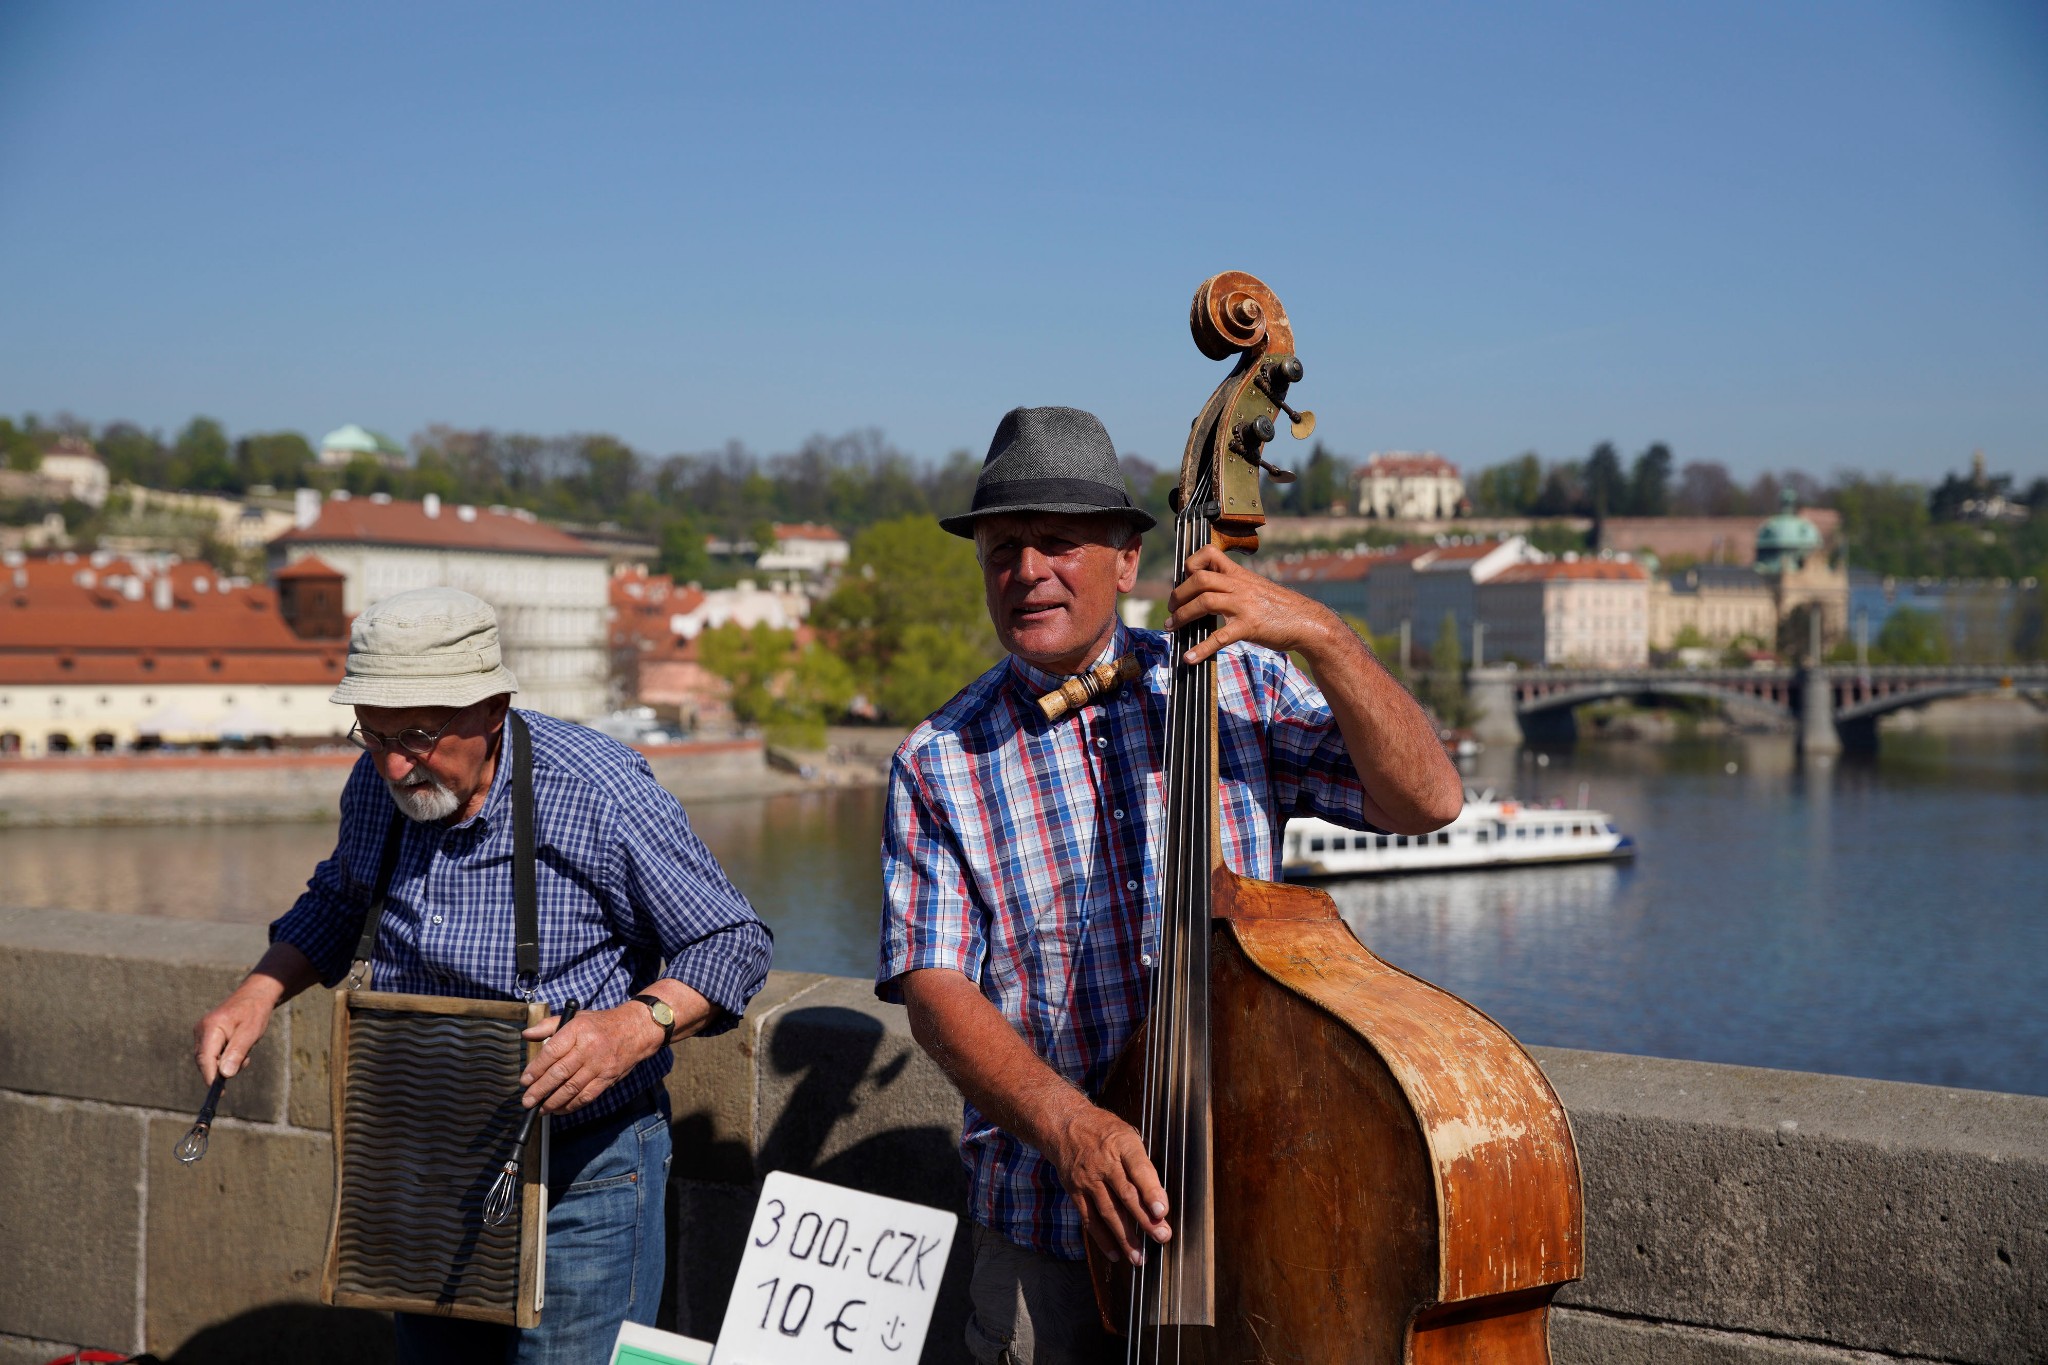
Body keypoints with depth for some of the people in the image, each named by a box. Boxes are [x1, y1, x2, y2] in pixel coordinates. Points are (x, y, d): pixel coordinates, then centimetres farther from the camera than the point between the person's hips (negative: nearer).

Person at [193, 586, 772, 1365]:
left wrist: (636, 1027, -32)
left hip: (582, 1172, -6)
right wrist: (258, 996, 3)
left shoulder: (602, 796, -22)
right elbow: (340, 899, 18)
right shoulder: (379, 785, -3)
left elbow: (734, 943, -15)